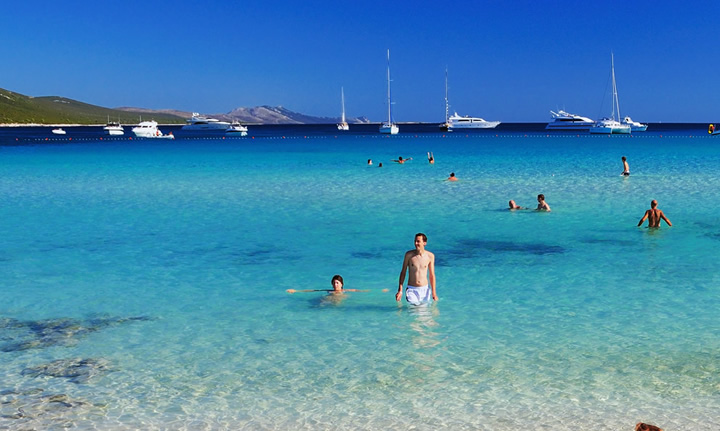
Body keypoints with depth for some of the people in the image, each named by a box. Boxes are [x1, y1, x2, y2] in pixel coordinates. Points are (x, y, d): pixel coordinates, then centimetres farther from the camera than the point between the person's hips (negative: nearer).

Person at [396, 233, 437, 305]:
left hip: (424, 289, 2)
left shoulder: (430, 256, -1)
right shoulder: (409, 255, -5)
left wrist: (434, 292, 2)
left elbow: (432, 275, 7)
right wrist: (400, 291, -3)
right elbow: (403, 272, 2)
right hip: (411, 290, -1)